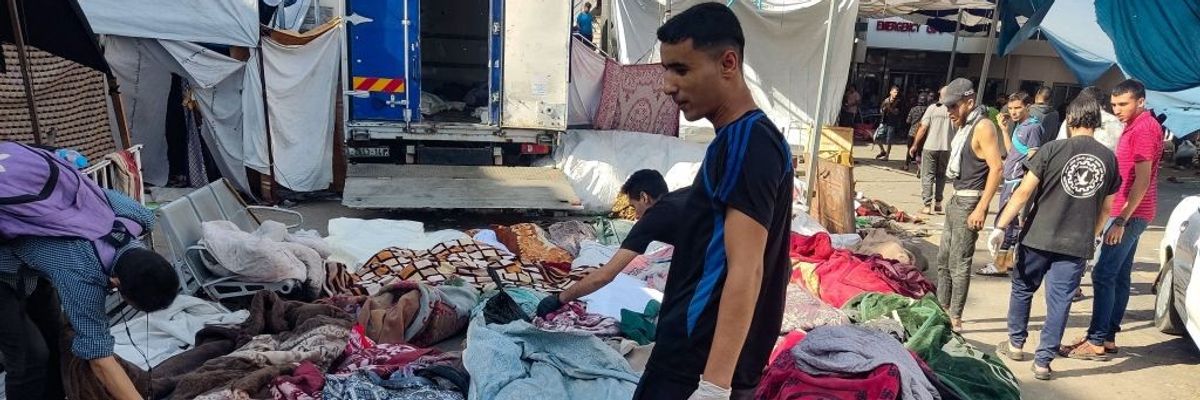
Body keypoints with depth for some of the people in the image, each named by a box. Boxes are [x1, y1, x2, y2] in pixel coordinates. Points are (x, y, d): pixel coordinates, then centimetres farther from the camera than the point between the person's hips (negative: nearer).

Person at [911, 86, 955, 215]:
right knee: (941, 176, 17)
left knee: (927, 176, 4)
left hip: (930, 147, -2)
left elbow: (923, 128, -7)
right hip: (946, 148, 2)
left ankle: (927, 205, 1)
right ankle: (937, 203, 18)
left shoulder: (932, 108, -5)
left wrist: (915, 145, 0)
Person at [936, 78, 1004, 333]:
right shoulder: (966, 126, 14)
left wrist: (981, 208, -24)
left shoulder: (983, 127, -14)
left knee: (959, 262, -4)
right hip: (957, 199, 10)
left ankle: (955, 319, 4)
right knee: (944, 259, 15)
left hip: (970, 201, -10)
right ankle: (942, 309, 26)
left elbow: (996, 168, -20)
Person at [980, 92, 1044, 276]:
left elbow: (1032, 159, -14)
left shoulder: (1033, 127, -10)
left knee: (1004, 221, -8)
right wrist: (1004, 129, 16)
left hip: (1018, 181, -9)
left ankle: (999, 264, -3)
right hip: (1009, 180, 9)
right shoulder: (1019, 126, 15)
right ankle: (1009, 259, 22)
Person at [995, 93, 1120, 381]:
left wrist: (1000, 226, -8)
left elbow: (1023, 193, -13)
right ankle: (1043, 362, 11)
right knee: (1060, 301, 7)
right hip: (1078, 245, 3)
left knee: (1022, 289, 16)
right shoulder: (1109, 158, 3)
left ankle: (1016, 344, 29)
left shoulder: (1052, 150, -9)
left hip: (1038, 237, -2)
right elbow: (1106, 208, 11)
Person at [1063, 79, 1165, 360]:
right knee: (1119, 277, 11)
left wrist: (1121, 220, -22)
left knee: (1103, 275, -10)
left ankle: (1096, 342, -6)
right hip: (1128, 213, 10)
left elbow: (1142, 180, -20)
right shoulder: (1134, 127, 16)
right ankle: (1108, 337, 17)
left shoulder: (1144, 128, -14)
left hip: (1131, 214, -10)